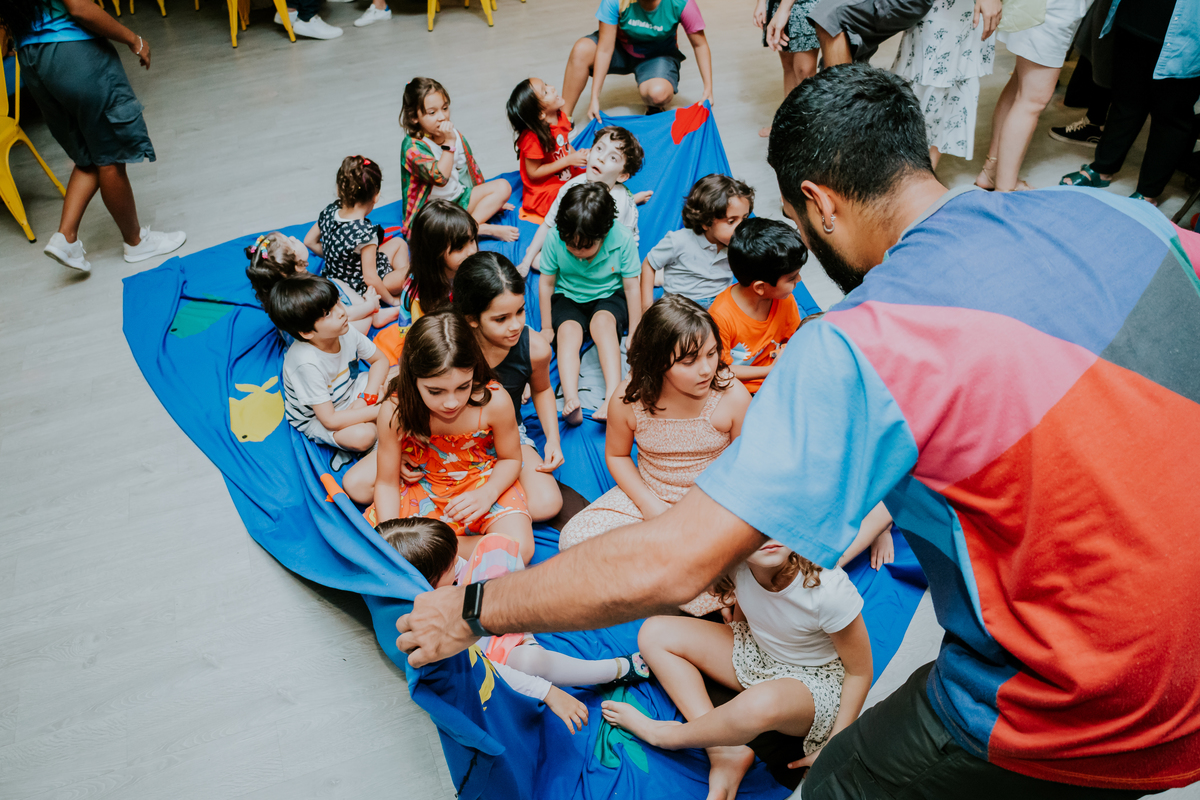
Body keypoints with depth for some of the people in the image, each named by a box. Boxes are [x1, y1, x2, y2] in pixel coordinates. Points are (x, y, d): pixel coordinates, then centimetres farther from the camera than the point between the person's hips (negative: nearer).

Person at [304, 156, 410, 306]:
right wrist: (392, 300, -15)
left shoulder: (330, 211, -11)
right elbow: (370, 278, -30)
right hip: (358, 290, -9)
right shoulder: (365, 231, -33)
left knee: (399, 243, 19)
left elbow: (309, 241, 5)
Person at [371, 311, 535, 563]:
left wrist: (489, 493, -26)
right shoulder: (395, 413, -25)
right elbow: (387, 483, -11)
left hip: (482, 483, 0)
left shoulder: (495, 402, -26)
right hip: (423, 489, 0)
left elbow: (510, 458, -6)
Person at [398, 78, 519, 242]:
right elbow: (440, 178, -31)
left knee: (503, 186, -5)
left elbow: (471, 169, 17)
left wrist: (492, 200, 22)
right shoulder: (412, 146, -18)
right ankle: (486, 229, -26)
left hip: (459, 198, 7)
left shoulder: (455, 136, 4)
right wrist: (449, 143, -28)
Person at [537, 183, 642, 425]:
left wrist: (634, 335, -9)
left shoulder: (622, 239, -22)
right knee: (568, 330, -30)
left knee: (602, 321, -33)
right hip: (568, 299, 1)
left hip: (609, 297, -1)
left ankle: (613, 396, -45)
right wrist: (547, 328, 0)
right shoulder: (554, 239, -20)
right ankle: (571, 399, -48)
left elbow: (631, 287, -12)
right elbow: (546, 282, -6)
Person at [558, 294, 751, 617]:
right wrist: (650, 505, -11)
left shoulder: (733, 396, -19)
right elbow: (617, 455, 2)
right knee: (574, 537, -18)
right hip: (647, 497, 2)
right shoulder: (629, 399, -16)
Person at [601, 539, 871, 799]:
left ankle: (665, 735, -9)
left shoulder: (830, 590, -33)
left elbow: (860, 671, -18)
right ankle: (725, 753, -12)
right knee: (654, 632, -7)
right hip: (756, 653, 6)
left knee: (762, 703, -42)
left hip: (818, 680, -6)